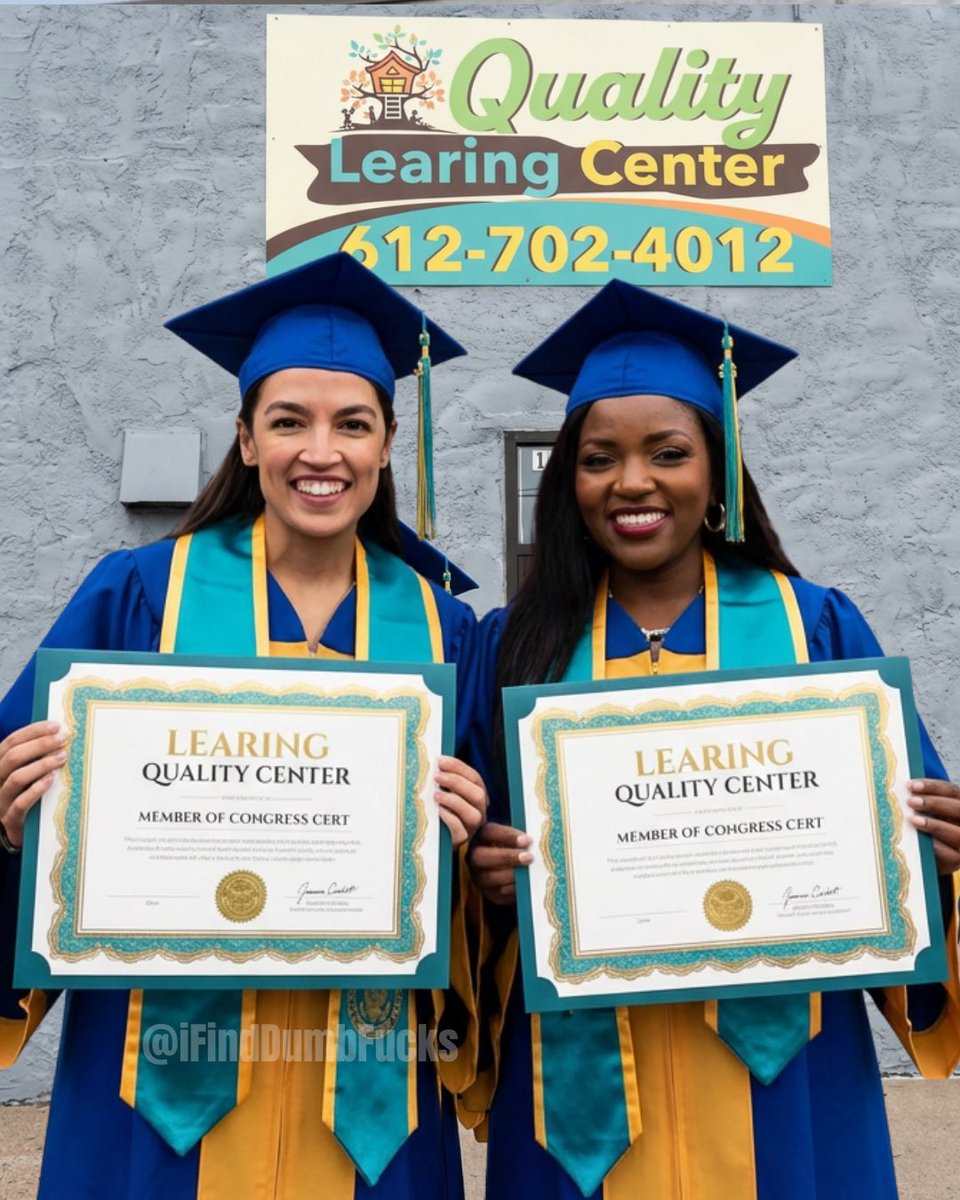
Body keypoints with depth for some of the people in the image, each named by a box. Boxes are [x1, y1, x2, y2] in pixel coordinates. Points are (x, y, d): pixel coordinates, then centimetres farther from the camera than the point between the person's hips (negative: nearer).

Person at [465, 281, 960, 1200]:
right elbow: (475, 848, 3)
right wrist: (488, 876, -17)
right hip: (578, 1080, 1)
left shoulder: (816, 629, -1)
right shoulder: (511, 647, 0)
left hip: (775, 1067, 0)